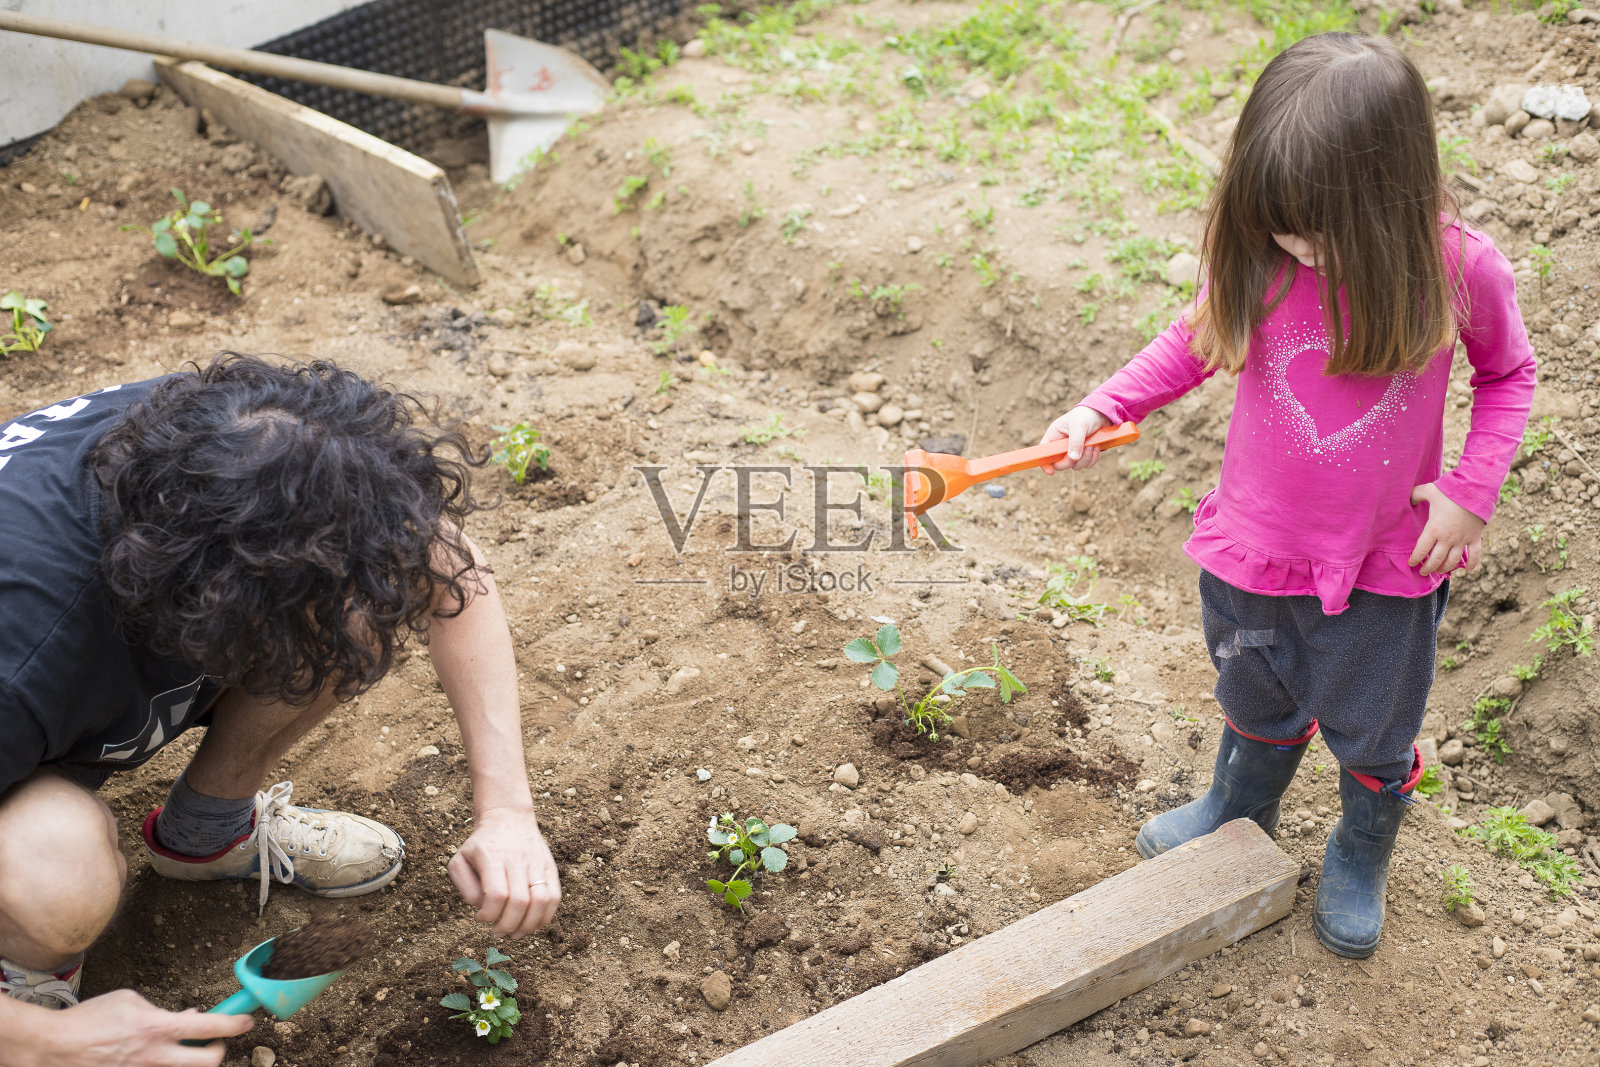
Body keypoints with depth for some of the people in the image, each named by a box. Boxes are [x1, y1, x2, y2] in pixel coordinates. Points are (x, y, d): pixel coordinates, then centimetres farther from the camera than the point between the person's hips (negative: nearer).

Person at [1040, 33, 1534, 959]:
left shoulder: (1461, 270, -21)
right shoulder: (1257, 258, -18)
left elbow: (1509, 373, -2)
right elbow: (1198, 341, 2)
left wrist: (1472, 489, -14)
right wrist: (1105, 406, -11)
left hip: (1388, 569, -1)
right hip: (1256, 552, 1)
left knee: (1373, 735, 20)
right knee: (1258, 708, 26)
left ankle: (1361, 856, 51)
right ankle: (1239, 812, 57)